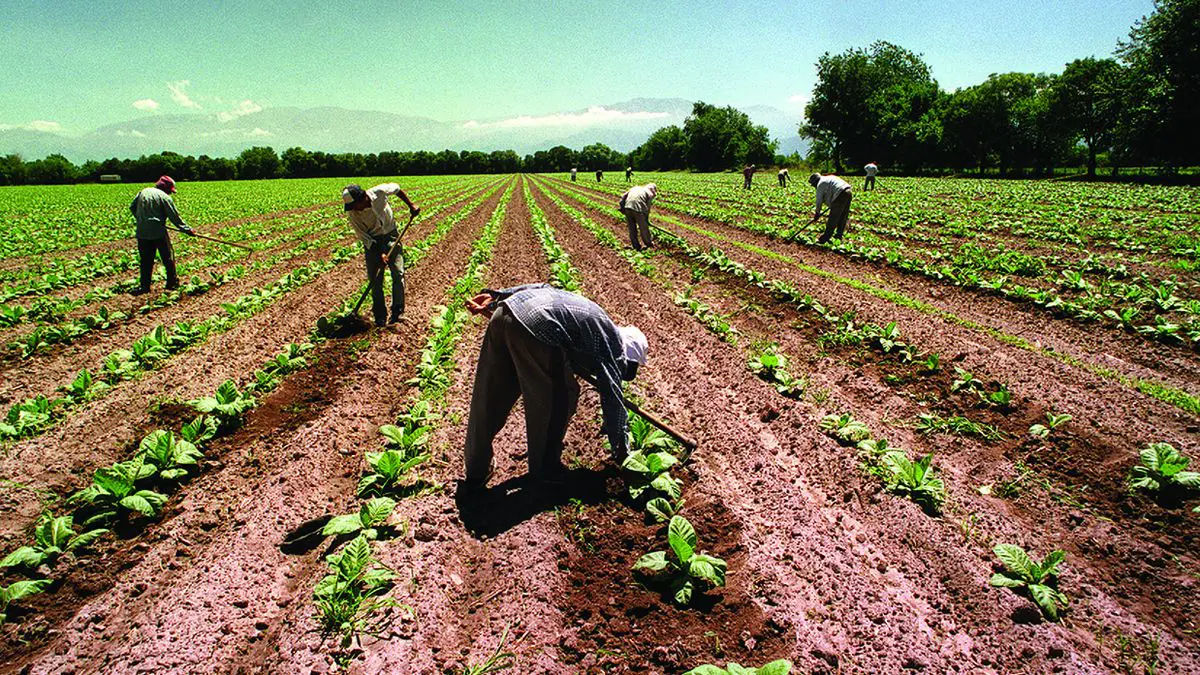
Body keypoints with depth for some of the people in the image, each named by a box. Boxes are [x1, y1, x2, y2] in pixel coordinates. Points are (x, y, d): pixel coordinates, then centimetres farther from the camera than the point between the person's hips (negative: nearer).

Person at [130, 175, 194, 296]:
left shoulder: (143, 192, 11)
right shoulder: (164, 197, -7)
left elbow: (132, 208, 17)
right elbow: (175, 217, -8)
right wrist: (187, 229, -1)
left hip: (142, 233, 5)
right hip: (159, 232, -5)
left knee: (145, 260, 9)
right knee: (168, 258, 8)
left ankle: (144, 286, 9)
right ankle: (172, 282, 13)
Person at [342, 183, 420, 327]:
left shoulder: (379, 192, -22)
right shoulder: (352, 214, -20)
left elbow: (396, 188, -1)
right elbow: (364, 237, -14)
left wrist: (411, 206, 1)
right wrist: (379, 253, -22)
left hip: (390, 236, 0)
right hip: (372, 242, 0)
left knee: (398, 273, -6)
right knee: (375, 279, -2)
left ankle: (397, 311, 6)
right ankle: (380, 316, 9)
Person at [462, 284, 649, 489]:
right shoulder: (611, 345, 12)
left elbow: (540, 287, 26)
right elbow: (612, 399, 10)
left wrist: (494, 298, 22)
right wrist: (622, 453, 19)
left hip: (505, 312, 8)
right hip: (536, 326, -8)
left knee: (488, 399, 18)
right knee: (558, 399, 15)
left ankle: (475, 472, 35)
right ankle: (544, 470, 32)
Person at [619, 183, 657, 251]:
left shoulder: (636, 187, 29)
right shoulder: (650, 193, 14)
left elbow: (624, 196, 19)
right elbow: (648, 207, 8)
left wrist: (622, 206, 17)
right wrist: (646, 219, 16)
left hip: (628, 207, 4)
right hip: (638, 208, -4)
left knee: (632, 228, 15)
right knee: (643, 227, 15)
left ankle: (636, 246, 25)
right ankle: (648, 242, 35)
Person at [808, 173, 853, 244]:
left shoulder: (820, 184, 2)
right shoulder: (828, 178, 27)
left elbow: (819, 200, 3)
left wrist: (817, 213, 12)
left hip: (840, 196, -9)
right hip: (848, 192, 9)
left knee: (832, 219, -3)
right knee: (843, 217, 20)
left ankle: (825, 239, 2)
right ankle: (839, 234, 33)